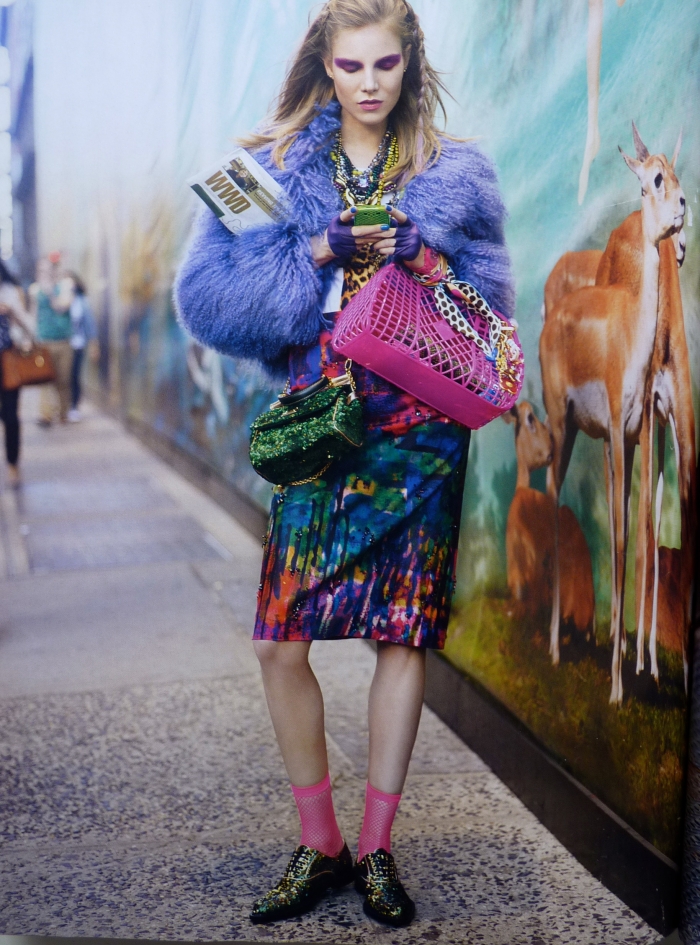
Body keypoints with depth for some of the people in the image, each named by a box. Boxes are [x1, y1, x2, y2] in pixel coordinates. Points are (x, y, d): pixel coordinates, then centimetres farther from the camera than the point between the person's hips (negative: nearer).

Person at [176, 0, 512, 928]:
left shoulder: (454, 172, 9)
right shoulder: (278, 165, 7)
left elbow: (488, 300, 7)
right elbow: (207, 293, -4)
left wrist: (422, 252, -10)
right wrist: (322, 252, -12)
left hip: (418, 426, 0)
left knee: (403, 634, 2)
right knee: (281, 642, -4)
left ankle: (376, 849, 16)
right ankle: (319, 844, 14)